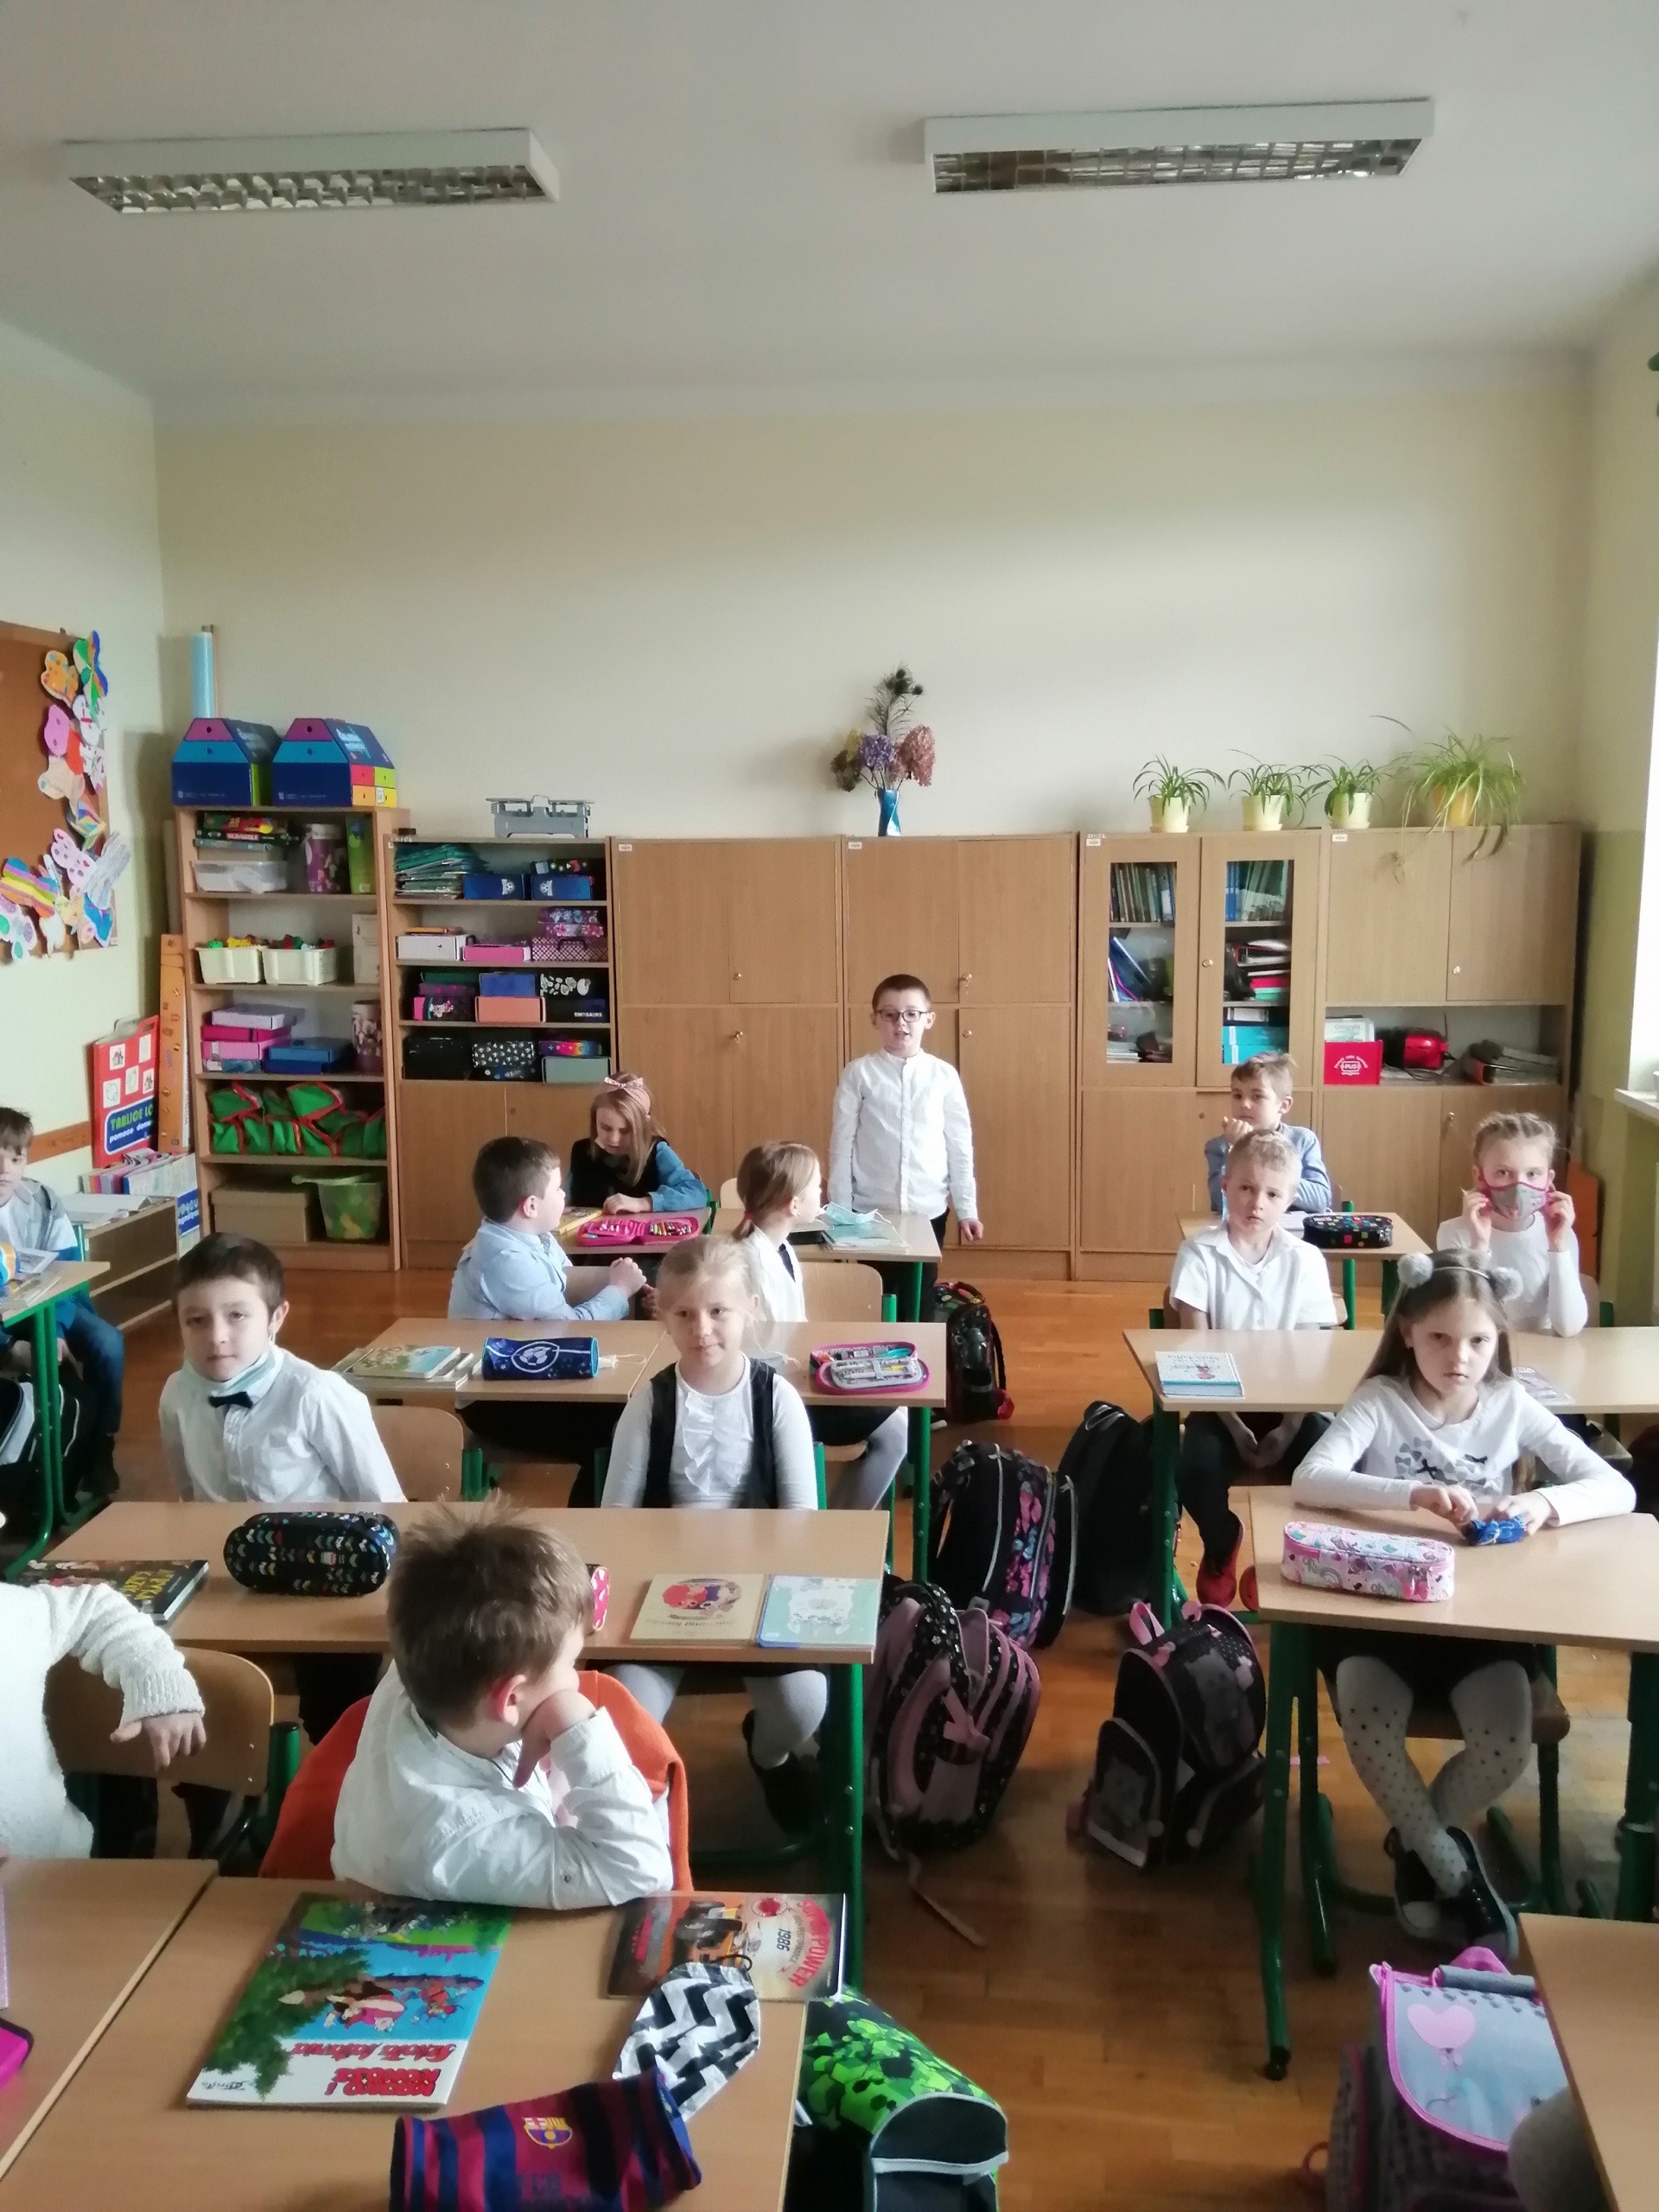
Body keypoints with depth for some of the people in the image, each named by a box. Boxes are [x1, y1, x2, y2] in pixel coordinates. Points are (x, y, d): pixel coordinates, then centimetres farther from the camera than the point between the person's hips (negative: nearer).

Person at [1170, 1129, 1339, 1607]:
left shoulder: (1306, 1261, -3)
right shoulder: (1199, 1254, -9)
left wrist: (1288, 1428, -15)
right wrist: (1235, 1427, -17)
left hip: (1286, 1404, 2)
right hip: (1220, 1403, -2)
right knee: (1198, 1470, -30)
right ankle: (1221, 1546, 9)